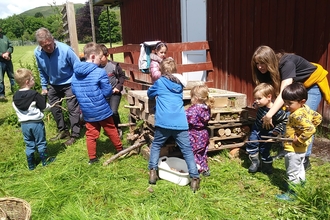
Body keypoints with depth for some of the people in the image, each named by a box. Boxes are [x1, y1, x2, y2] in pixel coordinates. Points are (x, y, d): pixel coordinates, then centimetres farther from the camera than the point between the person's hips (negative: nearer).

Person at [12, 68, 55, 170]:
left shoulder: (15, 96, 1)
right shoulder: (34, 94, -17)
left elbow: (16, 108, 10)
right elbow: (44, 106, -11)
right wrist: (50, 106, 9)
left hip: (24, 124, 5)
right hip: (36, 123, -5)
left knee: (29, 144, 14)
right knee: (41, 143, 10)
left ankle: (31, 164, 22)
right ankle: (45, 160, 24)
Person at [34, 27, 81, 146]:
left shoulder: (65, 49, -27)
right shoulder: (37, 53, -13)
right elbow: (42, 71, 6)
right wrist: (44, 87, 10)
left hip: (69, 83, -5)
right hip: (53, 85, 6)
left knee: (73, 109, -3)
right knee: (55, 108, 14)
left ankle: (74, 134, 10)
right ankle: (63, 131, 31)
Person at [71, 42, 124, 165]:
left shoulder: (76, 72, 0)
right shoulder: (100, 72, -19)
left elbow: (74, 91, 10)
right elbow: (107, 92, -16)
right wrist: (105, 91, 6)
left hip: (87, 112, 5)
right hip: (102, 110, -4)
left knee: (91, 134, 14)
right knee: (111, 131, 15)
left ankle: (92, 158, 21)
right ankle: (120, 149, 33)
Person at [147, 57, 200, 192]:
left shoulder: (159, 82, 9)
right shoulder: (179, 84, 19)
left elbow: (149, 94, 26)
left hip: (163, 122, -2)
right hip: (180, 123, 2)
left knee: (156, 146, 19)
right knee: (187, 151, 4)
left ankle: (153, 172, 14)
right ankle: (195, 178, 0)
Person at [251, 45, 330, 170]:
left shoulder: (287, 63, -36)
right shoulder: (270, 69, -13)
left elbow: (283, 94, -44)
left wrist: (269, 115, -49)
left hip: (313, 84, -7)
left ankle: (305, 159, -7)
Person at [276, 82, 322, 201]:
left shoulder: (298, 115, -32)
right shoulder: (306, 109, -3)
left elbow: (310, 129, -40)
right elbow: (317, 117, 11)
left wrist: (299, 139, -28)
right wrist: (305, 130, 9)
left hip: (294, 150, -10)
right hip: (300, 149, 10)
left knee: (292, 173, 5)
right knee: (299, 169, 27)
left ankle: (292, 194, 18)